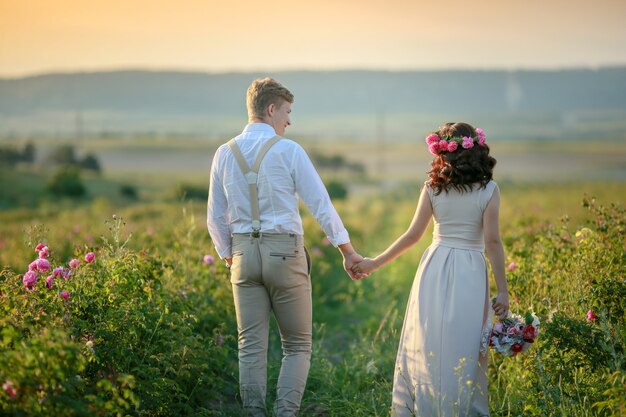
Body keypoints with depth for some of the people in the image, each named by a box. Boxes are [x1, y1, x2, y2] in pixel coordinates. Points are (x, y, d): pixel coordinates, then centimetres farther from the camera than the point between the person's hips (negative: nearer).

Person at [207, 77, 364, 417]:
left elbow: (216, 217, 9)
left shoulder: (224, 153, 5)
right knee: (297, 346, 8)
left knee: (251, 347, 7)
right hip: (285, 253, -4)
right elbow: (320, 204, -6)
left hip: (244, 253, 4)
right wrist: (347, 251, 0)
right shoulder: (288, 150, -7)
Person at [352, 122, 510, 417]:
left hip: (434, 270, 2)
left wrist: (375, 263, 12)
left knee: (425, 345, 9)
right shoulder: (488, 190, -3)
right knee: (463, 348, 5)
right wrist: (502, 290, -3)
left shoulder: (432, 187, 1)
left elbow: (413, 235, 2)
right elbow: (492, 241, -8)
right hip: (470, 274, -1)